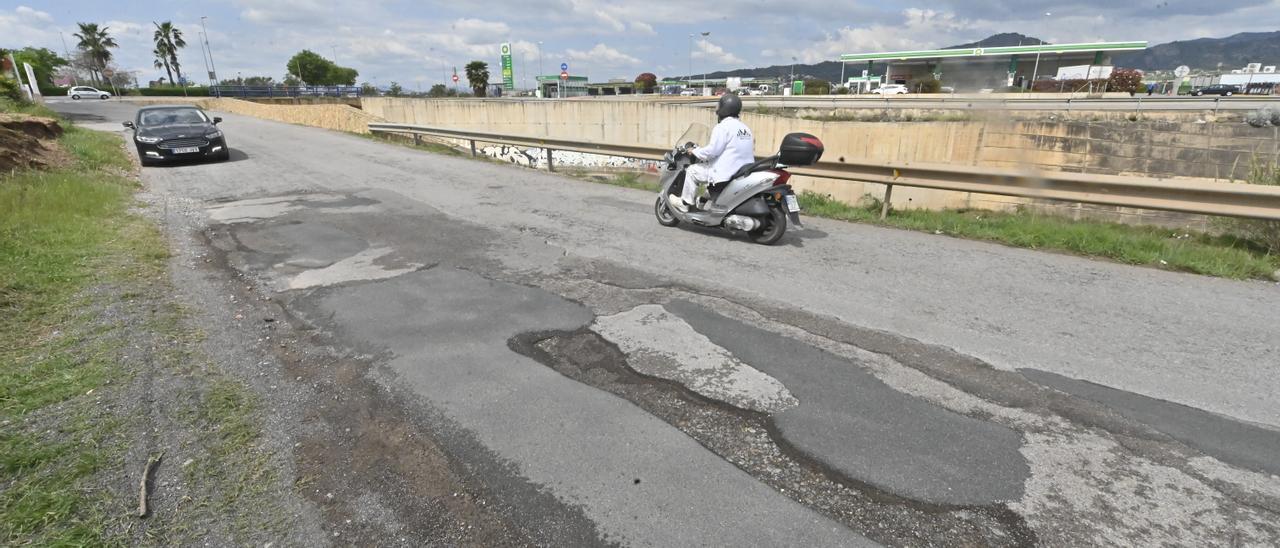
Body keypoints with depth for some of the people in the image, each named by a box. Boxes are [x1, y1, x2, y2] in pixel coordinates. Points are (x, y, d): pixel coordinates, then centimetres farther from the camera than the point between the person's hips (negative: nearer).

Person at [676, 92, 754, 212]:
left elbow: (712, 151, -18)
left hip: (726, 175, -9)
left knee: (692, 171, 7)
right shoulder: (746, 128, 14)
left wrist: (694, 151, 0)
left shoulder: (722, 127, -12)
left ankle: (685, 205, 14)